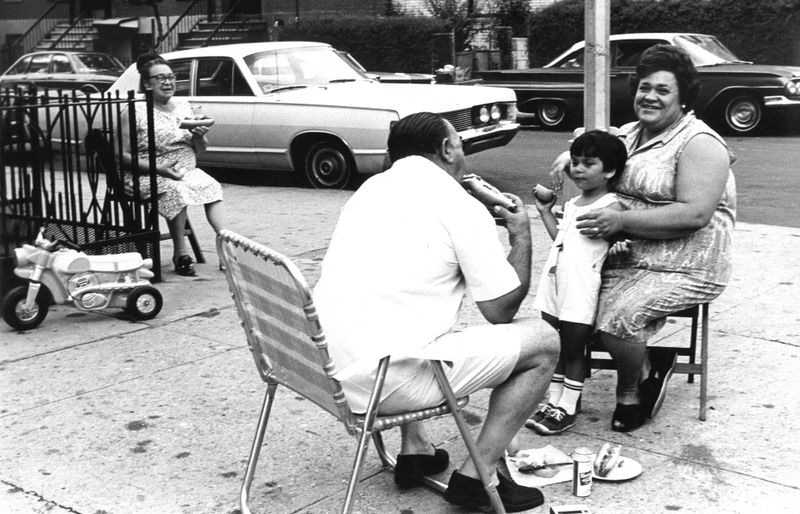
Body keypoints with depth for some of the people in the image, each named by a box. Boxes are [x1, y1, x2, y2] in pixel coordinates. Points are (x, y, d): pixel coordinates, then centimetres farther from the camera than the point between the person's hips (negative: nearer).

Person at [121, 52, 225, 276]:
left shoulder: (183, 106, 12)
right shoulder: (136, 112, -6)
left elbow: (200, 150, 17)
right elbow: (123, 155, -10)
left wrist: (200, 136, -7)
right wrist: (159, 169, -21)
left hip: (187, 171, 6)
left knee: (212, 186, -20)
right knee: (175, 190, -33)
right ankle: (180, 255, -25)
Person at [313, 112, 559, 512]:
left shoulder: (371, 188, 15)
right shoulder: (461, 207, -6)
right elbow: (501, 311, -2)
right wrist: (521, 235, 12)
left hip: (325, 369, 8)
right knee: (543, 340, 5)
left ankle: (414, 451, 30)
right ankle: (476, 476, 6)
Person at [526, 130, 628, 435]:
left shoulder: (611, 206, -7)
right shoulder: (572, 204, 17)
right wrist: (545, 212, 25)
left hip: (581, 287, -7)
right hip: (555, 282, 7)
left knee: (574, 348, 1)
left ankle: (568, 409, 10)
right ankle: (553, 402, 23)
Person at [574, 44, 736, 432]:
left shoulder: (699, 144, -11)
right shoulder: (628, 134, 14)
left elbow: (695, 214, -23)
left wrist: (621, 220, -27)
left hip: (684, 268, -8)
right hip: (627, 255, 8)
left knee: (618, 317, -28)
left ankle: (631, 393, 4)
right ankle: (651, 364, 2)